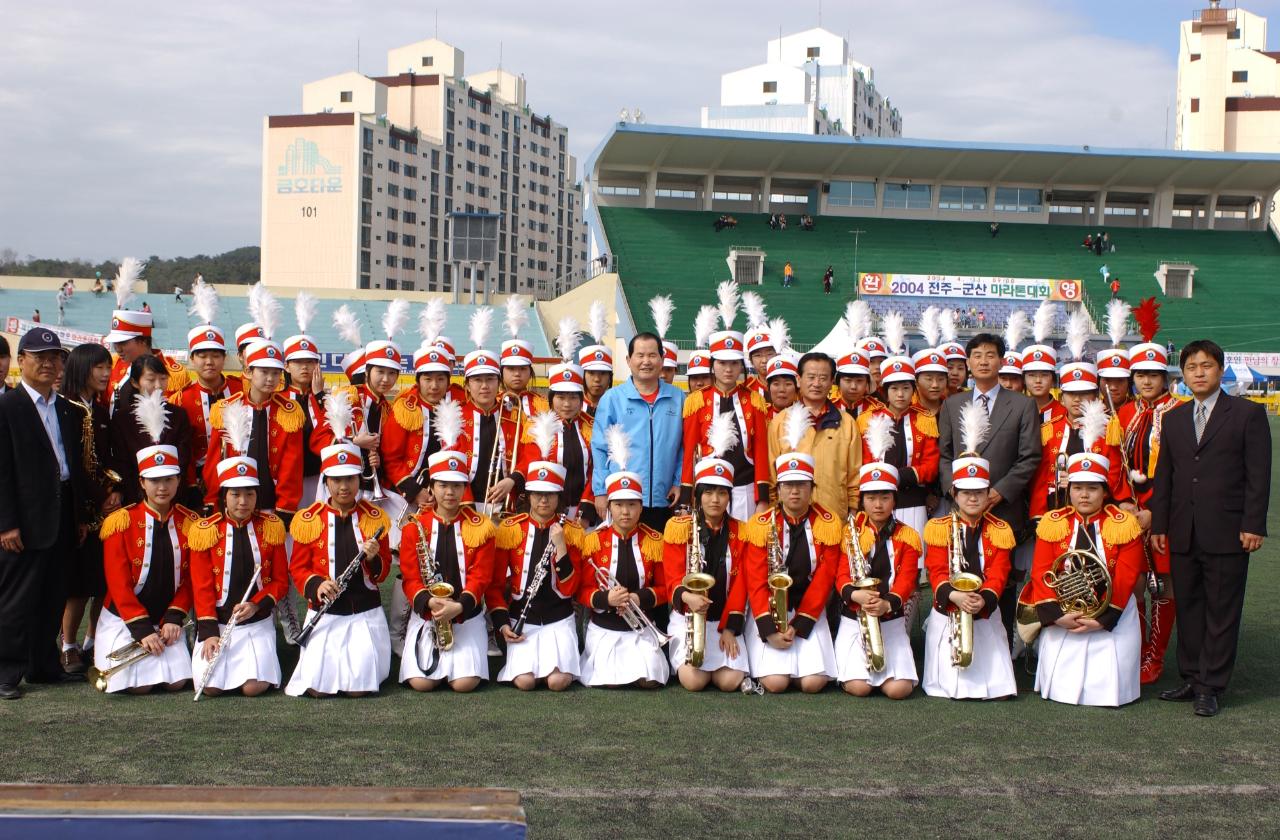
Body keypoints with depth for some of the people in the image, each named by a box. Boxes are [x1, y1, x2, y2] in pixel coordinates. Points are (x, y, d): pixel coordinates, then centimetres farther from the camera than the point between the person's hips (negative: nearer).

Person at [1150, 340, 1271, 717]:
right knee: (1188, 609, 10)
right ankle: (1191, 678, 20)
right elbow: (1164, 476, 15)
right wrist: (1159, 525, 9)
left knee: (1221, 612, 0)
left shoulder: (1248, 413, -1)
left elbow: (1258, 474, -5)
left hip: (1226, 533, -5)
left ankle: (1212, 687, 6)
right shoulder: (1173, 419, 13)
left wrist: (1253, 525, -10)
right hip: (1183, 534, 5)